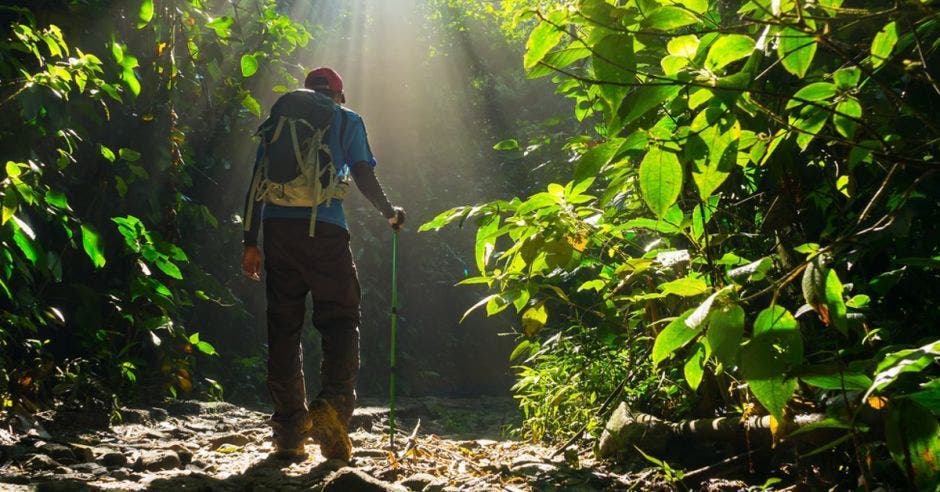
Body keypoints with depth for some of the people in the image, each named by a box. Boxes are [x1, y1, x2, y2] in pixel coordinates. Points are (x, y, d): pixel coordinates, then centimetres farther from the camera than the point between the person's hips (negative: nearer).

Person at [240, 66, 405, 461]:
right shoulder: (347, 120, 15)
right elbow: (363, 175, 3)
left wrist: (250, 243, 16)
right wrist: (391, 213, 20)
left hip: (277, 226, 3)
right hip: (324, 228, -3)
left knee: (283, 326, 7)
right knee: (340, 319, 5)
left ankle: (289, 432, 6)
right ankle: (332, 406, -18)